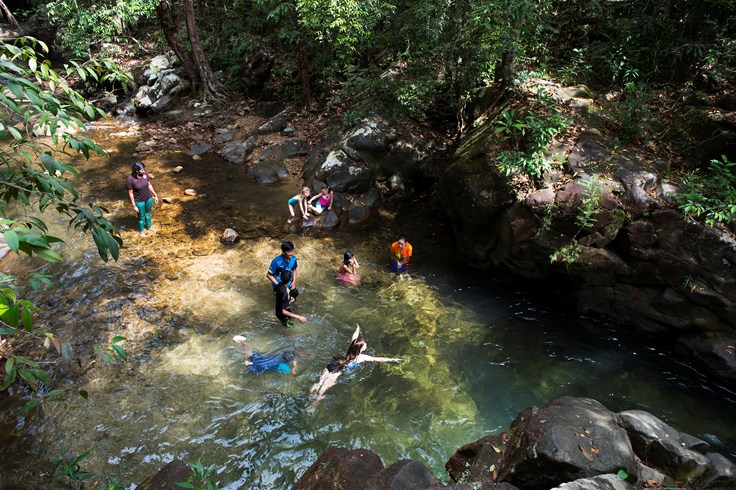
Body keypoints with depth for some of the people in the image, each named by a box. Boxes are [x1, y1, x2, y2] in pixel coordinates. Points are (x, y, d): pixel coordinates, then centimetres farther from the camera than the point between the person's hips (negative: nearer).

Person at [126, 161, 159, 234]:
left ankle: (148, 227, 50)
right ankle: (141, 231, 41)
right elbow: (130, 193, -18)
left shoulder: (145, 174, -14)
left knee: (148, 214, 26)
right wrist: (134, 205, -14)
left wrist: (155, 195, 7)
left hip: (149, 198, 4)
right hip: (139, 201, -4)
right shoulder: (130, 179, -27)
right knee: (141, 217, 17)